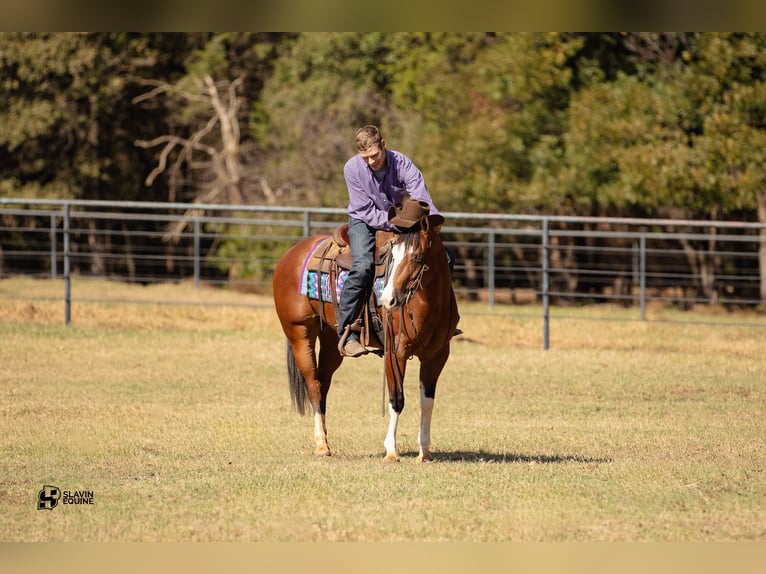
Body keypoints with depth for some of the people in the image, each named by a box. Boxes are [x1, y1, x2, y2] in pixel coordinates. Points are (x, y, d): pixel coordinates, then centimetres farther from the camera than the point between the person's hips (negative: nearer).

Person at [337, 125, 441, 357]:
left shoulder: (402, 164, -19)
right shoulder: (353, 168, -20)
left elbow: (422, 199, -28)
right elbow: (367, 211, -20)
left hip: (397, 221, 3)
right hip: (364, 222, -3)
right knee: (363, 265, -33)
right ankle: (346, 335, -30)